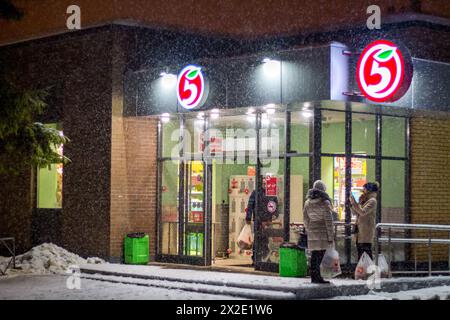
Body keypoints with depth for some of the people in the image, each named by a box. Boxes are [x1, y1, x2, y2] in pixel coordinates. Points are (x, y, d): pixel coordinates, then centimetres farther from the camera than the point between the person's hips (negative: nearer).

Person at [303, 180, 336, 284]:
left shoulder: (307, 203, 8)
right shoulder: (324, 203, -10)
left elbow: (305, 219, 14)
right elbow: (328, 221, -10)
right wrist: (331, 236, -6)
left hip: (312, 233, 6)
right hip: (323, 233, -6)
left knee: (314, 255, 11)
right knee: (322, 254, -4)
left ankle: (313, 277, 15)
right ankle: (318, 277, -7)